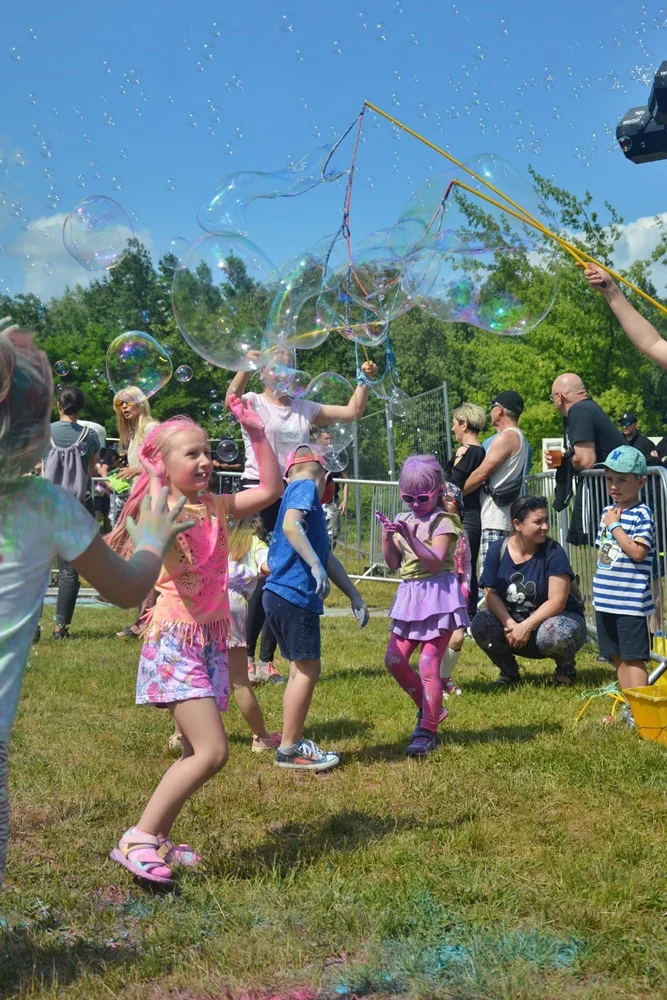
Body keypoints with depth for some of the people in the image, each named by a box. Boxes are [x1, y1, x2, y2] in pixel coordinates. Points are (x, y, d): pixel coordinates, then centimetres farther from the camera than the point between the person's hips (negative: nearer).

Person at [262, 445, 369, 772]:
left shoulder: (297, 491, 25)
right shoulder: (306, 487, -2)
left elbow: (327, 557, 27)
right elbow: (290, 525, -24)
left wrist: (355, 597, 28)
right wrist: (315, 564, -29)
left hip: (282, 596, 10)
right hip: (294, 595, -10)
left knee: (302, 669, 16)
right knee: (307, 668, -4)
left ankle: (293, 742, 23)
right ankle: (289, 749, 2)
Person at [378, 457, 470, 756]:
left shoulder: (443, 521, -8)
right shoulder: (404, 520, 12)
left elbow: (435, 562, -20)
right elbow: (393, 563, 9)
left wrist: (409, 537, -28)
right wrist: (388, 536, -6)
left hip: (437, 597, -8)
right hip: (410, 597, 8)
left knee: (428, 666, -9)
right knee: (394, 659, 5)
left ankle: (428, 731, 1)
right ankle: (430, 708, 23)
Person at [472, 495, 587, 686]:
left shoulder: (553, 552, -15)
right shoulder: (498, 550, -6)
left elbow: (557, 601, -19)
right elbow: (491, 594, -8)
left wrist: (527, 626, -29)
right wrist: (509, 624, -25)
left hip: (550, 618, -3)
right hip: (512, 620, 3)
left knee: (553, 632, -38)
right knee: (480, 623, -24)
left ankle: (566, 667, 0)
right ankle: (508, 669, 4)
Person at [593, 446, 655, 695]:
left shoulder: (642, 515, -12)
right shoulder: (607, 512, 12)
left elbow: (638, 552, -22)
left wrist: (614, 526, -17)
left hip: (631, 601, -8)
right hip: (606, 599, 8)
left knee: (634, 657, -4)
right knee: (618, 656, 14)